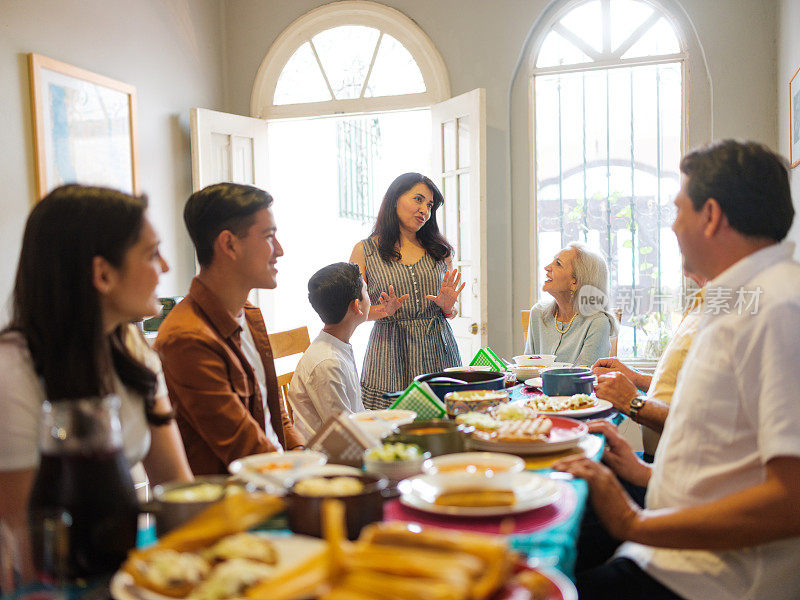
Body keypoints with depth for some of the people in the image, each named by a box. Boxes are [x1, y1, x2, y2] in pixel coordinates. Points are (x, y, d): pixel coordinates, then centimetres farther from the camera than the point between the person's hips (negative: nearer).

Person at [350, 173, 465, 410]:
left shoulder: (440, 250, 11)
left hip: (438, 350, 3)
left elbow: (452, 311, 15)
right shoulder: (365, 251, 2)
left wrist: (448, 307, -7)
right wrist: (384, 310, -16)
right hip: (390, 353, -2)